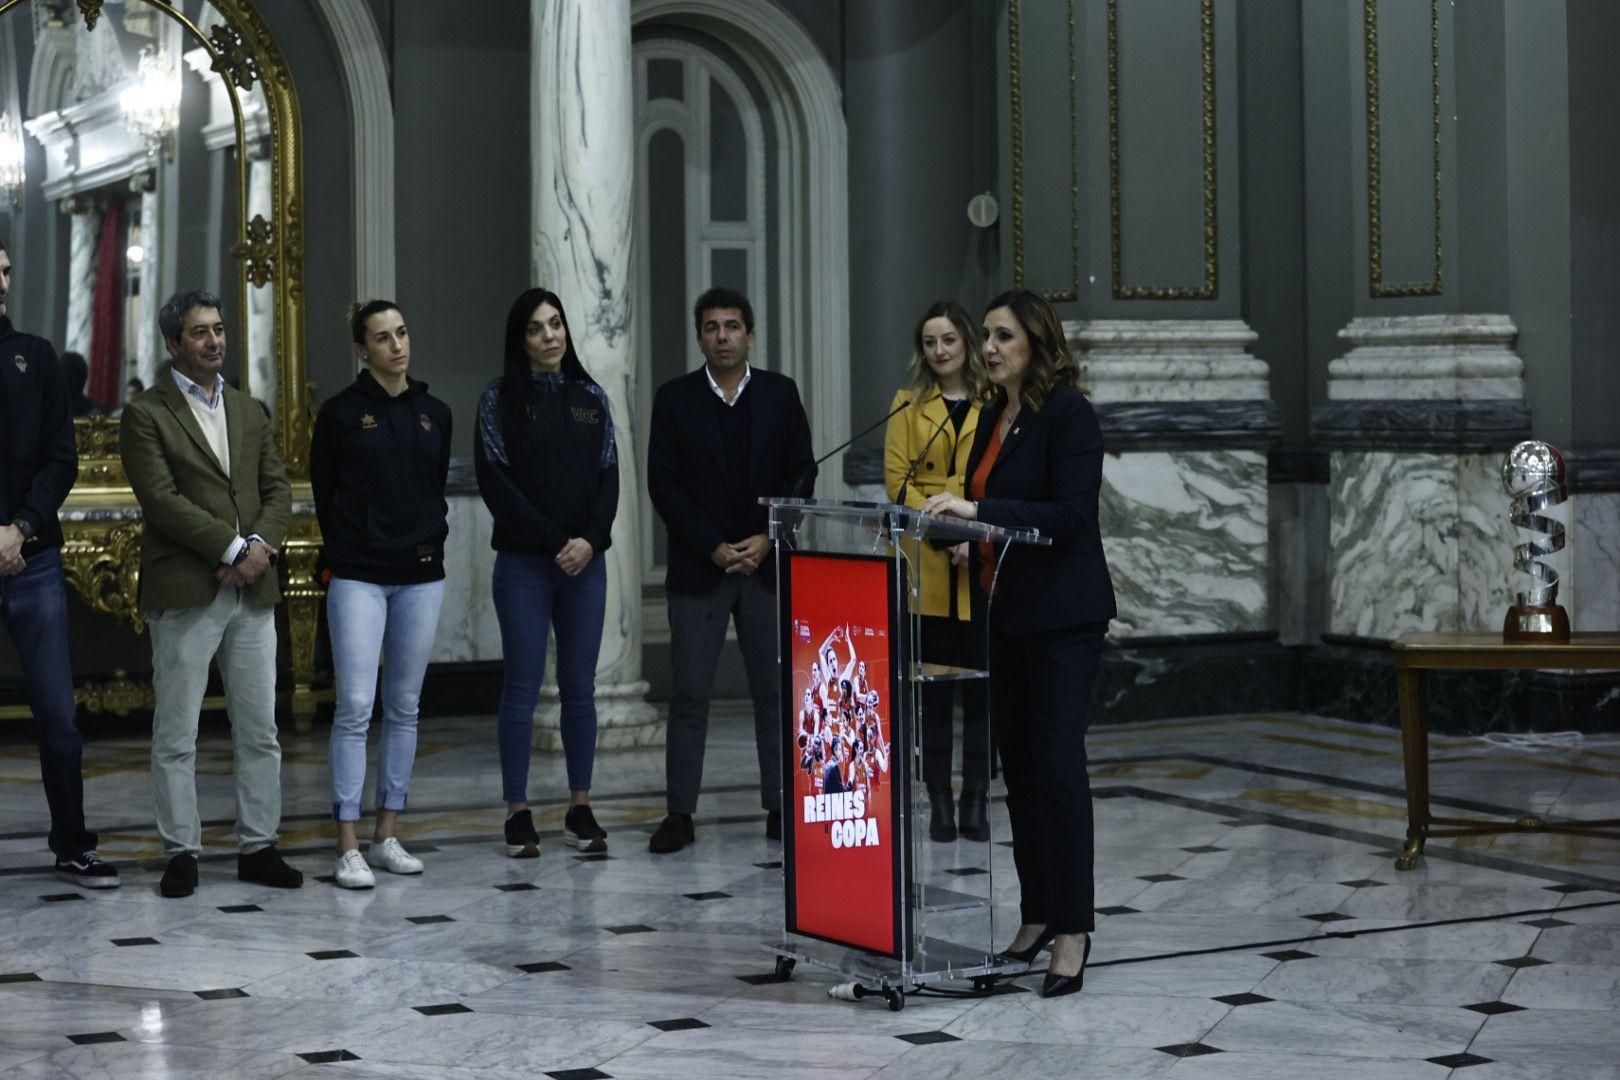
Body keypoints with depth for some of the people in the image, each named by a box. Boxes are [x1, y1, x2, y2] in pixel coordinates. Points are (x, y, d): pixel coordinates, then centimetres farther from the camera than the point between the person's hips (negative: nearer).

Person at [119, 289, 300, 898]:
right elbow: (162, 499, -12)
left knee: (259, 732, 7)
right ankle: (181, 853, 8)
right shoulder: (145, 415, -1)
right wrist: (232, 549, -16)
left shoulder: (250, 413, 17)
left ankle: (258, 848, 14)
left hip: (252, 592, 5)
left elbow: (278, 490, 11)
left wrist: (261, 545, -8)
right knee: (176, 735, 0)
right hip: (184, 593, -5)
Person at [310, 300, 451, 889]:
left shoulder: (434, 414, 10)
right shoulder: (341, 411, -2)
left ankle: (386, 836, 15)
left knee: (404, 707, 7)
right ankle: (348, 847, -8)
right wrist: (349, 551, 9)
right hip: (358, 576, -4)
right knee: (355, 706, -10)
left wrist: (431, 542, 8)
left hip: (421, 575, 4)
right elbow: (324, 493, 5)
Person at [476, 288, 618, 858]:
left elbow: (608, 476, 7)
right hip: (523, 562, -3)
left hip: (585, 561, 3)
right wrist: (551, 541, -12)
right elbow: (495, 480, -6)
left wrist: (591, 540, -10)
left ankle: (580, 808, 12)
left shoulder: (590, 397, 11)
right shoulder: (500, 396, 2)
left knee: (580, 686, 5)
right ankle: (518, 813, 3)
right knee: (523, 686, -2)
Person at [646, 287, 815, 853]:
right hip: (697, 567, -1)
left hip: (768, 565, 1)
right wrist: (713, 548, -10)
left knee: (775, 690, 4)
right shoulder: (675, 397, 2)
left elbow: (802, 472, 4)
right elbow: (663, 483, -2)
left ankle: (780, 807, 11)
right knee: (690, 694, -1)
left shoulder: (780, 393, 6)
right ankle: (680, 813, 4)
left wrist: (768, 539, -9)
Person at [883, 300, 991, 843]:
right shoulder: (908, 404, 8)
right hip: (927, 568, 0)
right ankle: (939, 802, 9)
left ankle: (976, 802, 9)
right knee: (933, 686, 3)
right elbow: (897, 479, 1)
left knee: (981, 684, 2)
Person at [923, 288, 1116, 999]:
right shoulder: (994, 416, 13)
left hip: (1063, 615, -9)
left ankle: (1072, 932, -4)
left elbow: (1072, 513, -21)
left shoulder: (1068, 413, -12)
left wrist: (978, 510, -25)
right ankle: (1036, 917, 20)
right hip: (1006, 613, 9)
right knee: (1018, 766, 11)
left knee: (1057, 766, -9)